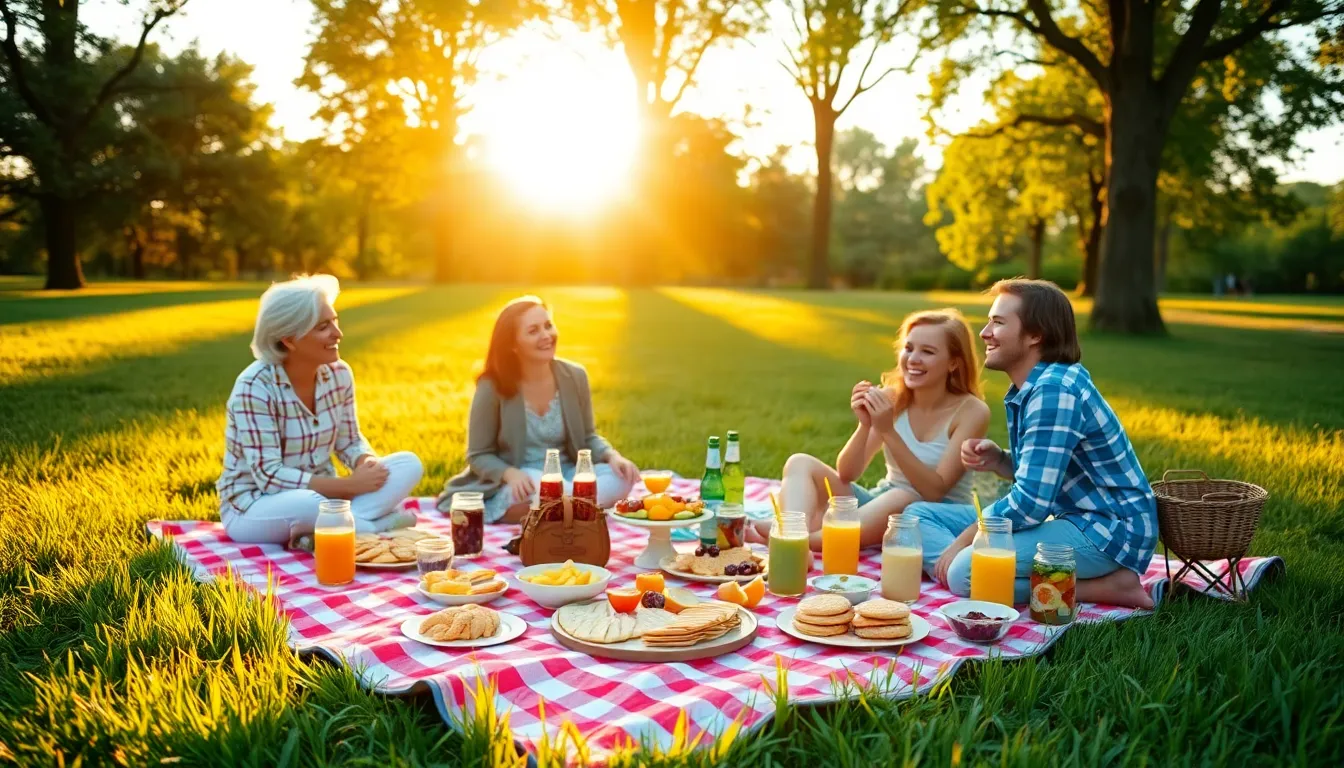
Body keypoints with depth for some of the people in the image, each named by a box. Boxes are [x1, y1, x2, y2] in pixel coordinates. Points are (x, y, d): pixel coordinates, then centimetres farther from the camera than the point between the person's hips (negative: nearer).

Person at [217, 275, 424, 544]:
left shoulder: (339, 374, -3)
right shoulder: (254, 387, -21)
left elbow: (350, 442, 7)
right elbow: (269, 476, -25)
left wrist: (369, 463, -18)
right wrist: (350, 485, -28)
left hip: (320, 494, 7)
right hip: (253, 506, -7)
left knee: (409, 464, -12)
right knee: (307, 505, -41)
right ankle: (379, 527, -16)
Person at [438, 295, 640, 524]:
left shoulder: (574, 376, -3)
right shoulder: (492, 387, -13)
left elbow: (588, 437, 8)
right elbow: (478, 456, -7)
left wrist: (613, 456, -14)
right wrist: (511, 473, -28)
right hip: (522, 483, -5)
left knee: (620, 478, -26)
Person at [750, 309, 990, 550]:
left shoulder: (971, 411, -11)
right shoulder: (890, 398, -1)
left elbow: (935, 491, -19)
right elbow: (846, 474, -3)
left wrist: (888, 431, -25)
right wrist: (864, 426, -21)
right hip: (880, 506, 5)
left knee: (902, 498, -38)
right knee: (801, 463, -12)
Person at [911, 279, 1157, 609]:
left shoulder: (1054, 390, -21)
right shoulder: (1030, 387, 9)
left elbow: (1031, 500, -25)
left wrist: (964, 540, -13)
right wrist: (998, 461, -2)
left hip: (1109, 530, -10)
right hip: (1068, 517, 10)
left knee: (965, 573, -31)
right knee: (918, 514, 7)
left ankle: (1109, 586, -16)